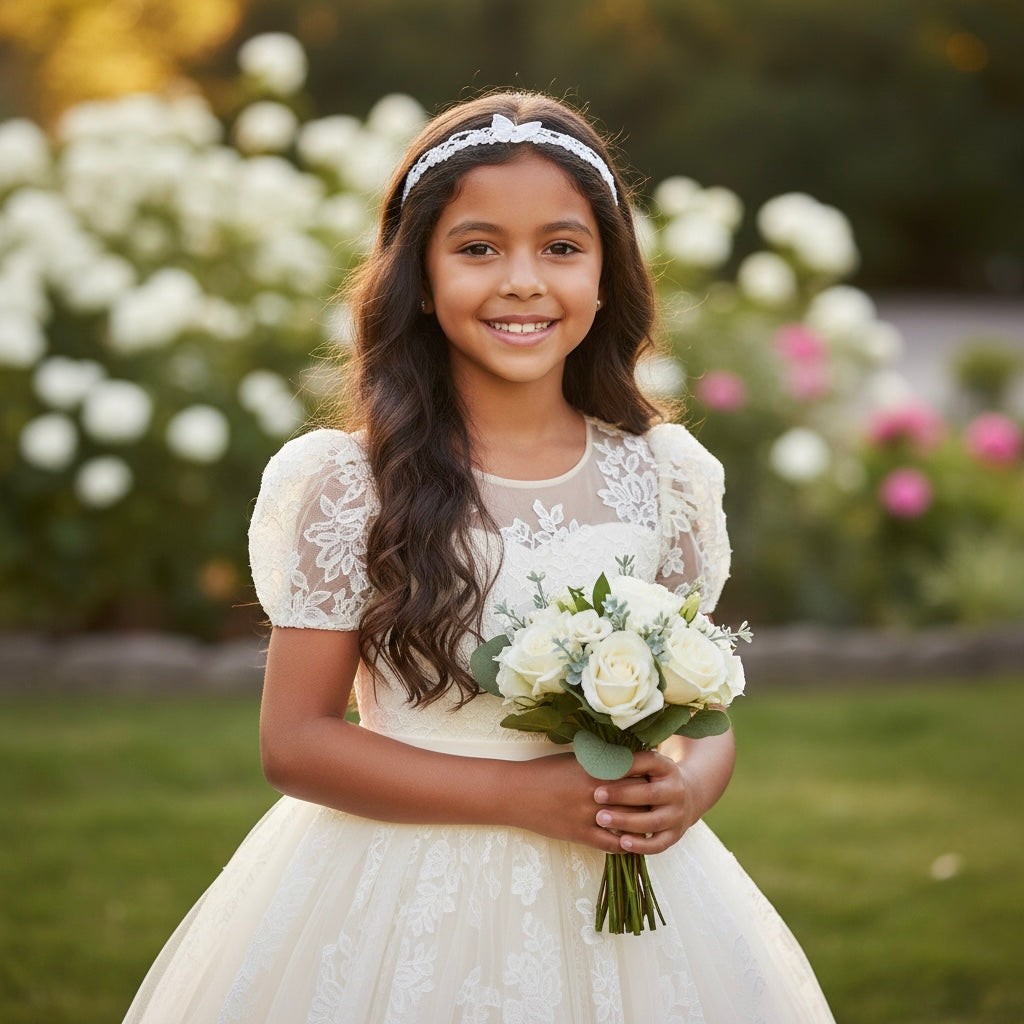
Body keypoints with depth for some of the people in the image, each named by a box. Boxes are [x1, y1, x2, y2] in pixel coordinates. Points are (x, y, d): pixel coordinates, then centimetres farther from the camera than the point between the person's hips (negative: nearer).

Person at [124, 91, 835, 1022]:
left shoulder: (660, 479, 0)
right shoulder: (353, 486, -9)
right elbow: (295, 743, -9)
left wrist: (689, 788, -14)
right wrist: (522, 793, -16)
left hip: (620, 906, 3)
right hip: (408, 904, -2)